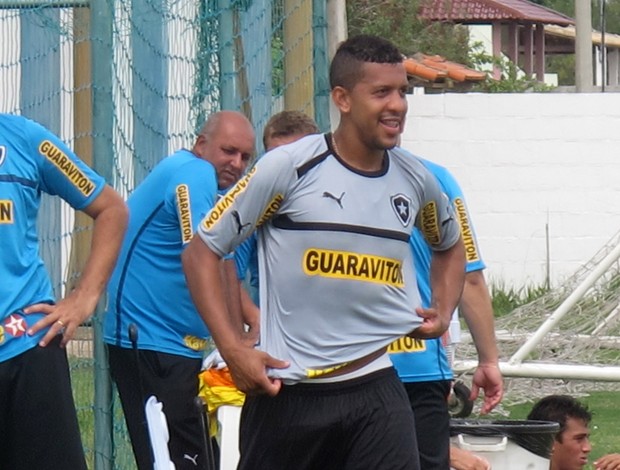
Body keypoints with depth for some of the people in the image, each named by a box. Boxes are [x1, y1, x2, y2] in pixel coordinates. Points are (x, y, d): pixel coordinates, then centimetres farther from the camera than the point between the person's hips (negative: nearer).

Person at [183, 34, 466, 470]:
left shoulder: (416, 181, 5)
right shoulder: (289, 168, -9)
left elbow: (450, 245, 28)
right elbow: (202, 252, -4)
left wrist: (443, 313, 10)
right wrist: (234, 349, -12)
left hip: (374, 385, 3)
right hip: (286, 387, -3)